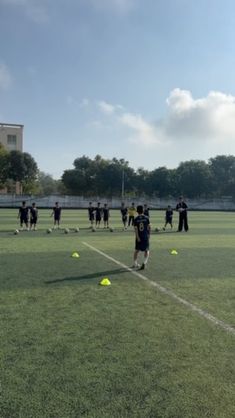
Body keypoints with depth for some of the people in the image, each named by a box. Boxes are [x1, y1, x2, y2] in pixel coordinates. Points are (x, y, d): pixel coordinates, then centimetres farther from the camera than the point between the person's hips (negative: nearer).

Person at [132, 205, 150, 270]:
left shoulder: (136, 219, -4)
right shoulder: (146, 218, -3)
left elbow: (136, 229, -11)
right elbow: (148, 227, -1)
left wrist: (137, 237, -11)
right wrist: (148, 234, 10)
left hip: (139, 237, 1)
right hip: (145, 236, -1)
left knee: (136, 250, 16)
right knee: (146, 250, 7)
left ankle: (135, 264, 24)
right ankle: (144, 262, -14)